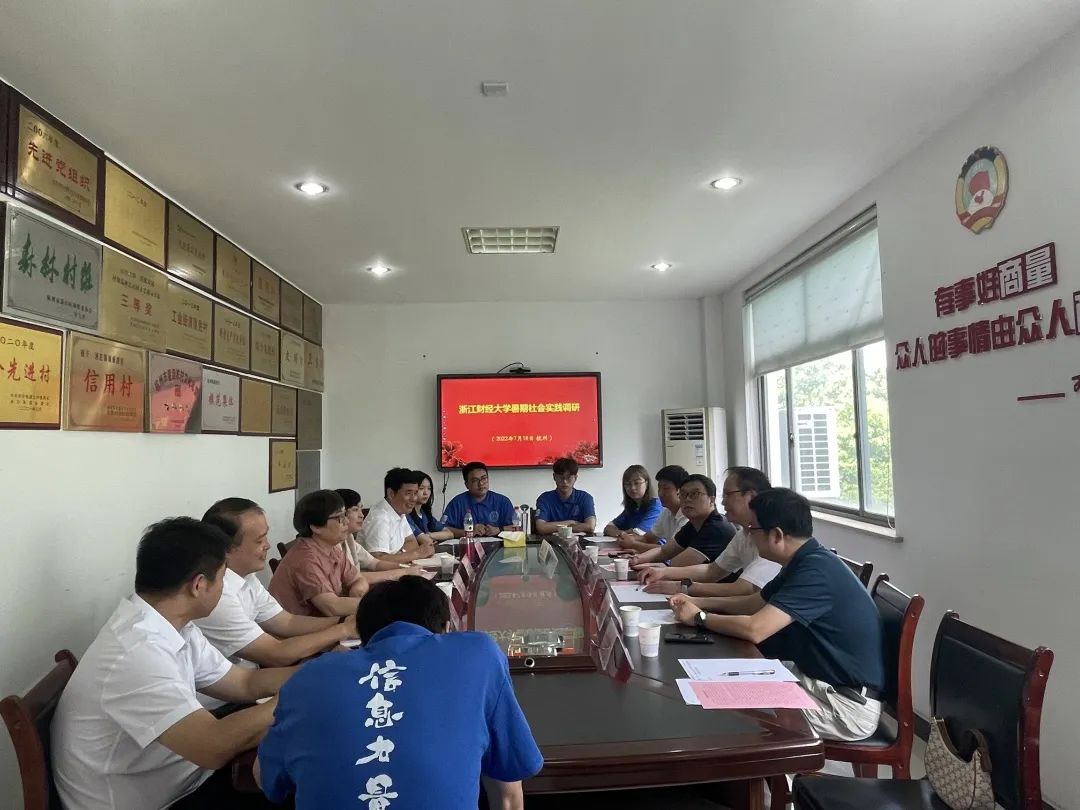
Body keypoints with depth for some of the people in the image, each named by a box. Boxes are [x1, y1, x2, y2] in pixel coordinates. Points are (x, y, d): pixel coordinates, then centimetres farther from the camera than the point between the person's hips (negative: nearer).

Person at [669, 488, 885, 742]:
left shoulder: (816, 571, -27)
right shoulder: (803, 563, 5)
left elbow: (754, 629, -32)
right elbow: (755, 602, 18)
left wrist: (699, 618, -15)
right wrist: (698, 603, 8)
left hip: (847, 703, -9)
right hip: (819, 681, 9)